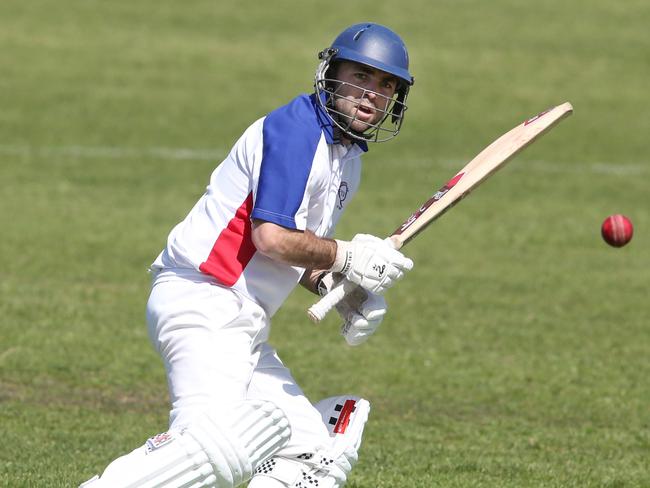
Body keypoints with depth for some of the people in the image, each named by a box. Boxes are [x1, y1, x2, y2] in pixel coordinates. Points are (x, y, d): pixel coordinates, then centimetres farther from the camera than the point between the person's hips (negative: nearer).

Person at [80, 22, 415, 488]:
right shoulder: (296, 128, -12)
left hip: (245, 327, 11)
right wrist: (348, 257, -9)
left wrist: (343, 291, 6)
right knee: (216, 444, -31)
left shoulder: (348, 155, 19)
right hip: (205, 298, -11)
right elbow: (272, 236, -21)